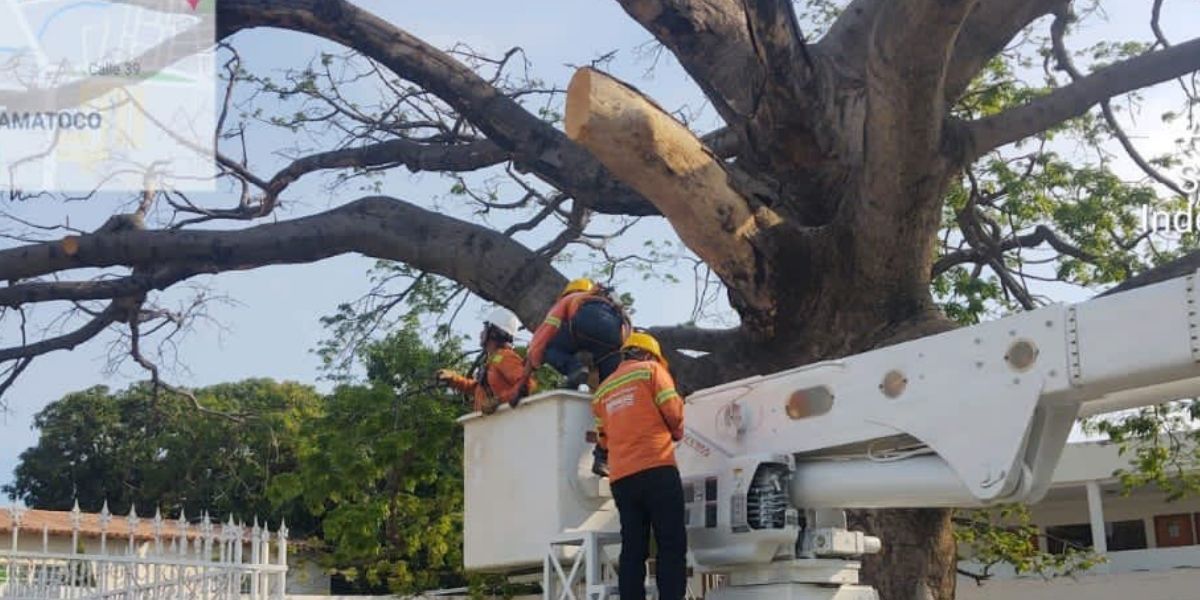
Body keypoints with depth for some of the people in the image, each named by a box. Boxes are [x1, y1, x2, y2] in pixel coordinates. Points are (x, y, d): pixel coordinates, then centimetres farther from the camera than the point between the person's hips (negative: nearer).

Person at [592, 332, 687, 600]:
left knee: (633, 549, 5)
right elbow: (673, 411, 1)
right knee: (672, 544, -5)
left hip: (621, 478, 5)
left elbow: (604, 437, 20)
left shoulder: (603, 390, 22)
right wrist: (677, 433, 20)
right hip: (657, 470, -5)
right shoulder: (650, 370, 7)